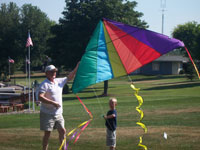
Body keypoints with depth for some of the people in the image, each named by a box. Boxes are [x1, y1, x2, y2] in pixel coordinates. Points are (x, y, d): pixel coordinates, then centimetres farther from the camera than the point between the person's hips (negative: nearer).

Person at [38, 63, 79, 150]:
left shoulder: (59, 81, 10)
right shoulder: (44, 84, -12)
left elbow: (69, 77, 20)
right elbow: (40, 97, -23)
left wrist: (76, 68, 7)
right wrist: (53, 103, -29)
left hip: (58, 113, 7)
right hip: (47, 113, -7)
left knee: (62, 131, 6)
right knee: (47, 133, -3)